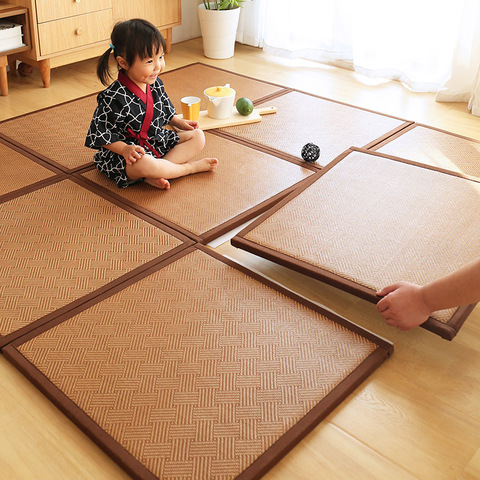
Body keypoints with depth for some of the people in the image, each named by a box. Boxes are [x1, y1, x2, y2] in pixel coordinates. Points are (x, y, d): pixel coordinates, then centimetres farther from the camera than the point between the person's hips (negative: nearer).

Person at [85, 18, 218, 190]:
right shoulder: (113, 98, -22)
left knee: (198, 136, 1)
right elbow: (99, 134, -17)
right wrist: (125, 149, -27)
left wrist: (179, 122, 10)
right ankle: (190, 167, -13)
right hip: (132, 149, -8)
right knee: (142, 164, -40)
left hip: (158, 141, 8)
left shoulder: (156, 84, 0)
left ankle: (154, 175, -20)